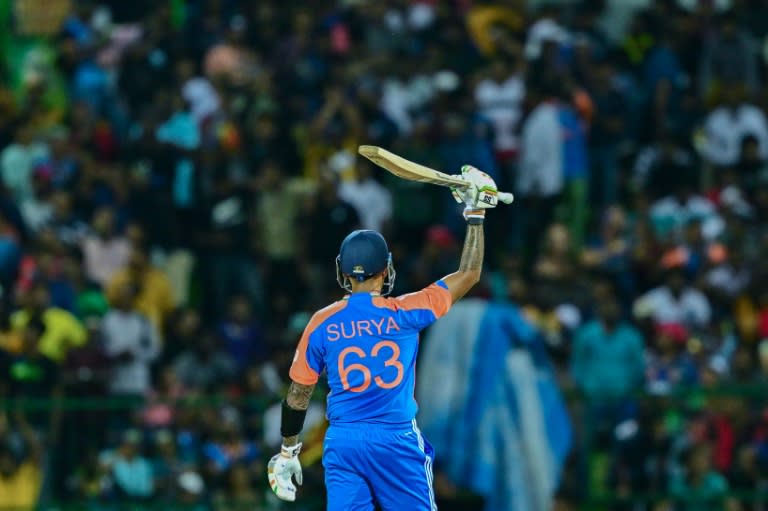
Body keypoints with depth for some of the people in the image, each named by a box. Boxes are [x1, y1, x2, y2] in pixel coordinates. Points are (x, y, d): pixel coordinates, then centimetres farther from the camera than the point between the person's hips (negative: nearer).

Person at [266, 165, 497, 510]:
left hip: (342, 442, 2)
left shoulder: (322, 323, 0)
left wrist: (287, 452, 15)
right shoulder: (404, 314, -4)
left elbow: (299, 393, 4)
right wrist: (475, 212, 13)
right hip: (396, 441, -2)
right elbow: (469, 274, 5)